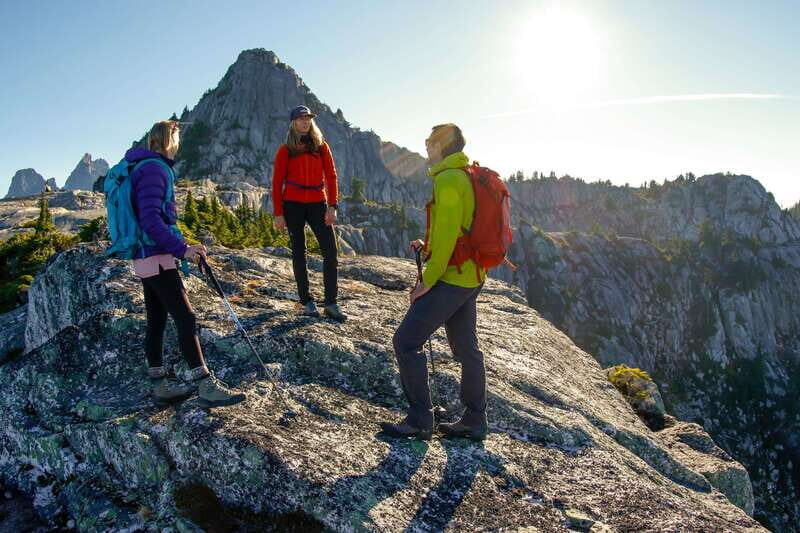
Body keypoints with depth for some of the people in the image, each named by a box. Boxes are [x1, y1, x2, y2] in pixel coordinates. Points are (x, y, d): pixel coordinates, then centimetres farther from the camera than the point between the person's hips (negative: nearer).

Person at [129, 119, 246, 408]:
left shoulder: (146, 168, 17)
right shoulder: (154, 169, -13)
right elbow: (150, 220, -22)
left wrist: (182, 246, 19)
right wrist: (182, 249, -20)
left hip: (144, 258, 10)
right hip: (157, 258, -10)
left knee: (156, 322, 12)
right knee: (185, 318, -11)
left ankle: (161, 385, 19)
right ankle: (206, 386, -11)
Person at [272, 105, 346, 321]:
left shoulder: (321, 146, 8)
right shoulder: (285, 150, 3)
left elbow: (331, 176, 4)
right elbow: (277, 182, 1)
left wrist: (332, 206, -6)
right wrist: (278, 214, -6)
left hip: (318, 204, 2)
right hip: (293, 205, -1)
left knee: (330, 251, -8)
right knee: (299, 252, 4)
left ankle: (331, 303, -3)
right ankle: (306, 301, 12)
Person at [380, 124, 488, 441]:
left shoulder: (448, 179, -15)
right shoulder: (468, 178, 16)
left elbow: (447, 235, -20)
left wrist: (427, 280, -16)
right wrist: (428, 247, 13)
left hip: (451, 279, -10)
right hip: (471, 278, 10)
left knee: (406, 342, -5)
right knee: (466, 349, 15)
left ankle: (420, 420, 1)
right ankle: (474, 422, 23)